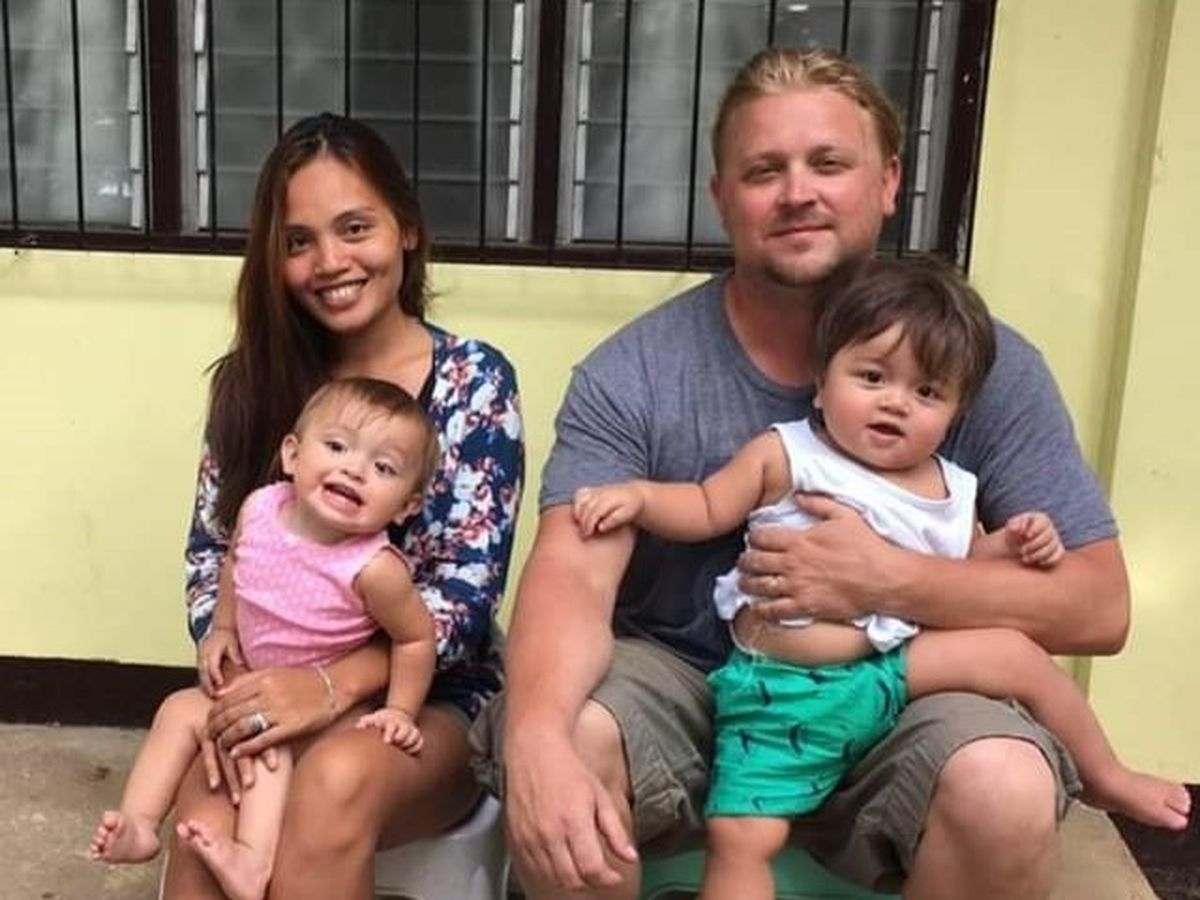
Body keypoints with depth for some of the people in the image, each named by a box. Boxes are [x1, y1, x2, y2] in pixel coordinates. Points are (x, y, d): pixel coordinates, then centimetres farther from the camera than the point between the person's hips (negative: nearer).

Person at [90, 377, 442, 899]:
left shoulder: (374, 568, -33)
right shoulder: (259, 509, -16)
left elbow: (415, 636, -18)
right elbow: (234, 563, 8)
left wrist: (399, 711, -17)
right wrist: (221, 630, 7)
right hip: (256, 684, 7)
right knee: (180, 709, 0)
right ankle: (137, 823, 2)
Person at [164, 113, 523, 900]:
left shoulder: (475, 379, -5)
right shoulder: (254, 378, 4)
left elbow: (467, 595, -12)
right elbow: (210, 556, 3)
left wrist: (332, 684, -26)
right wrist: (235, 685, -17)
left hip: (433, 701, -2)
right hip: (280, 691, 2)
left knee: (336, 781, -36)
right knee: (208, 824, -31)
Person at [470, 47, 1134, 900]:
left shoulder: (980, 362, -7)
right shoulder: (632, 373, -9)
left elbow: (1099, 604, -8)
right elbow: (573, 575, -20)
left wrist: (888, 580, -22)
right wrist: (536, 738, -41)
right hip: (679, 677, 0)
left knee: (1006, 791, -30)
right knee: (566, 743, -30)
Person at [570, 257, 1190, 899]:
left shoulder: (950, 491, 8)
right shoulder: (786, 455, -5)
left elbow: (961, 565, 23)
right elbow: (706, 509, 0)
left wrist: (1009, 544, 4)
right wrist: (637, 496, -15)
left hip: (888, 673, 4)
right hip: (781, 691, -3)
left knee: (1016, 655, 0)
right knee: (740, 839, -12)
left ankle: (1105, 779, 25)